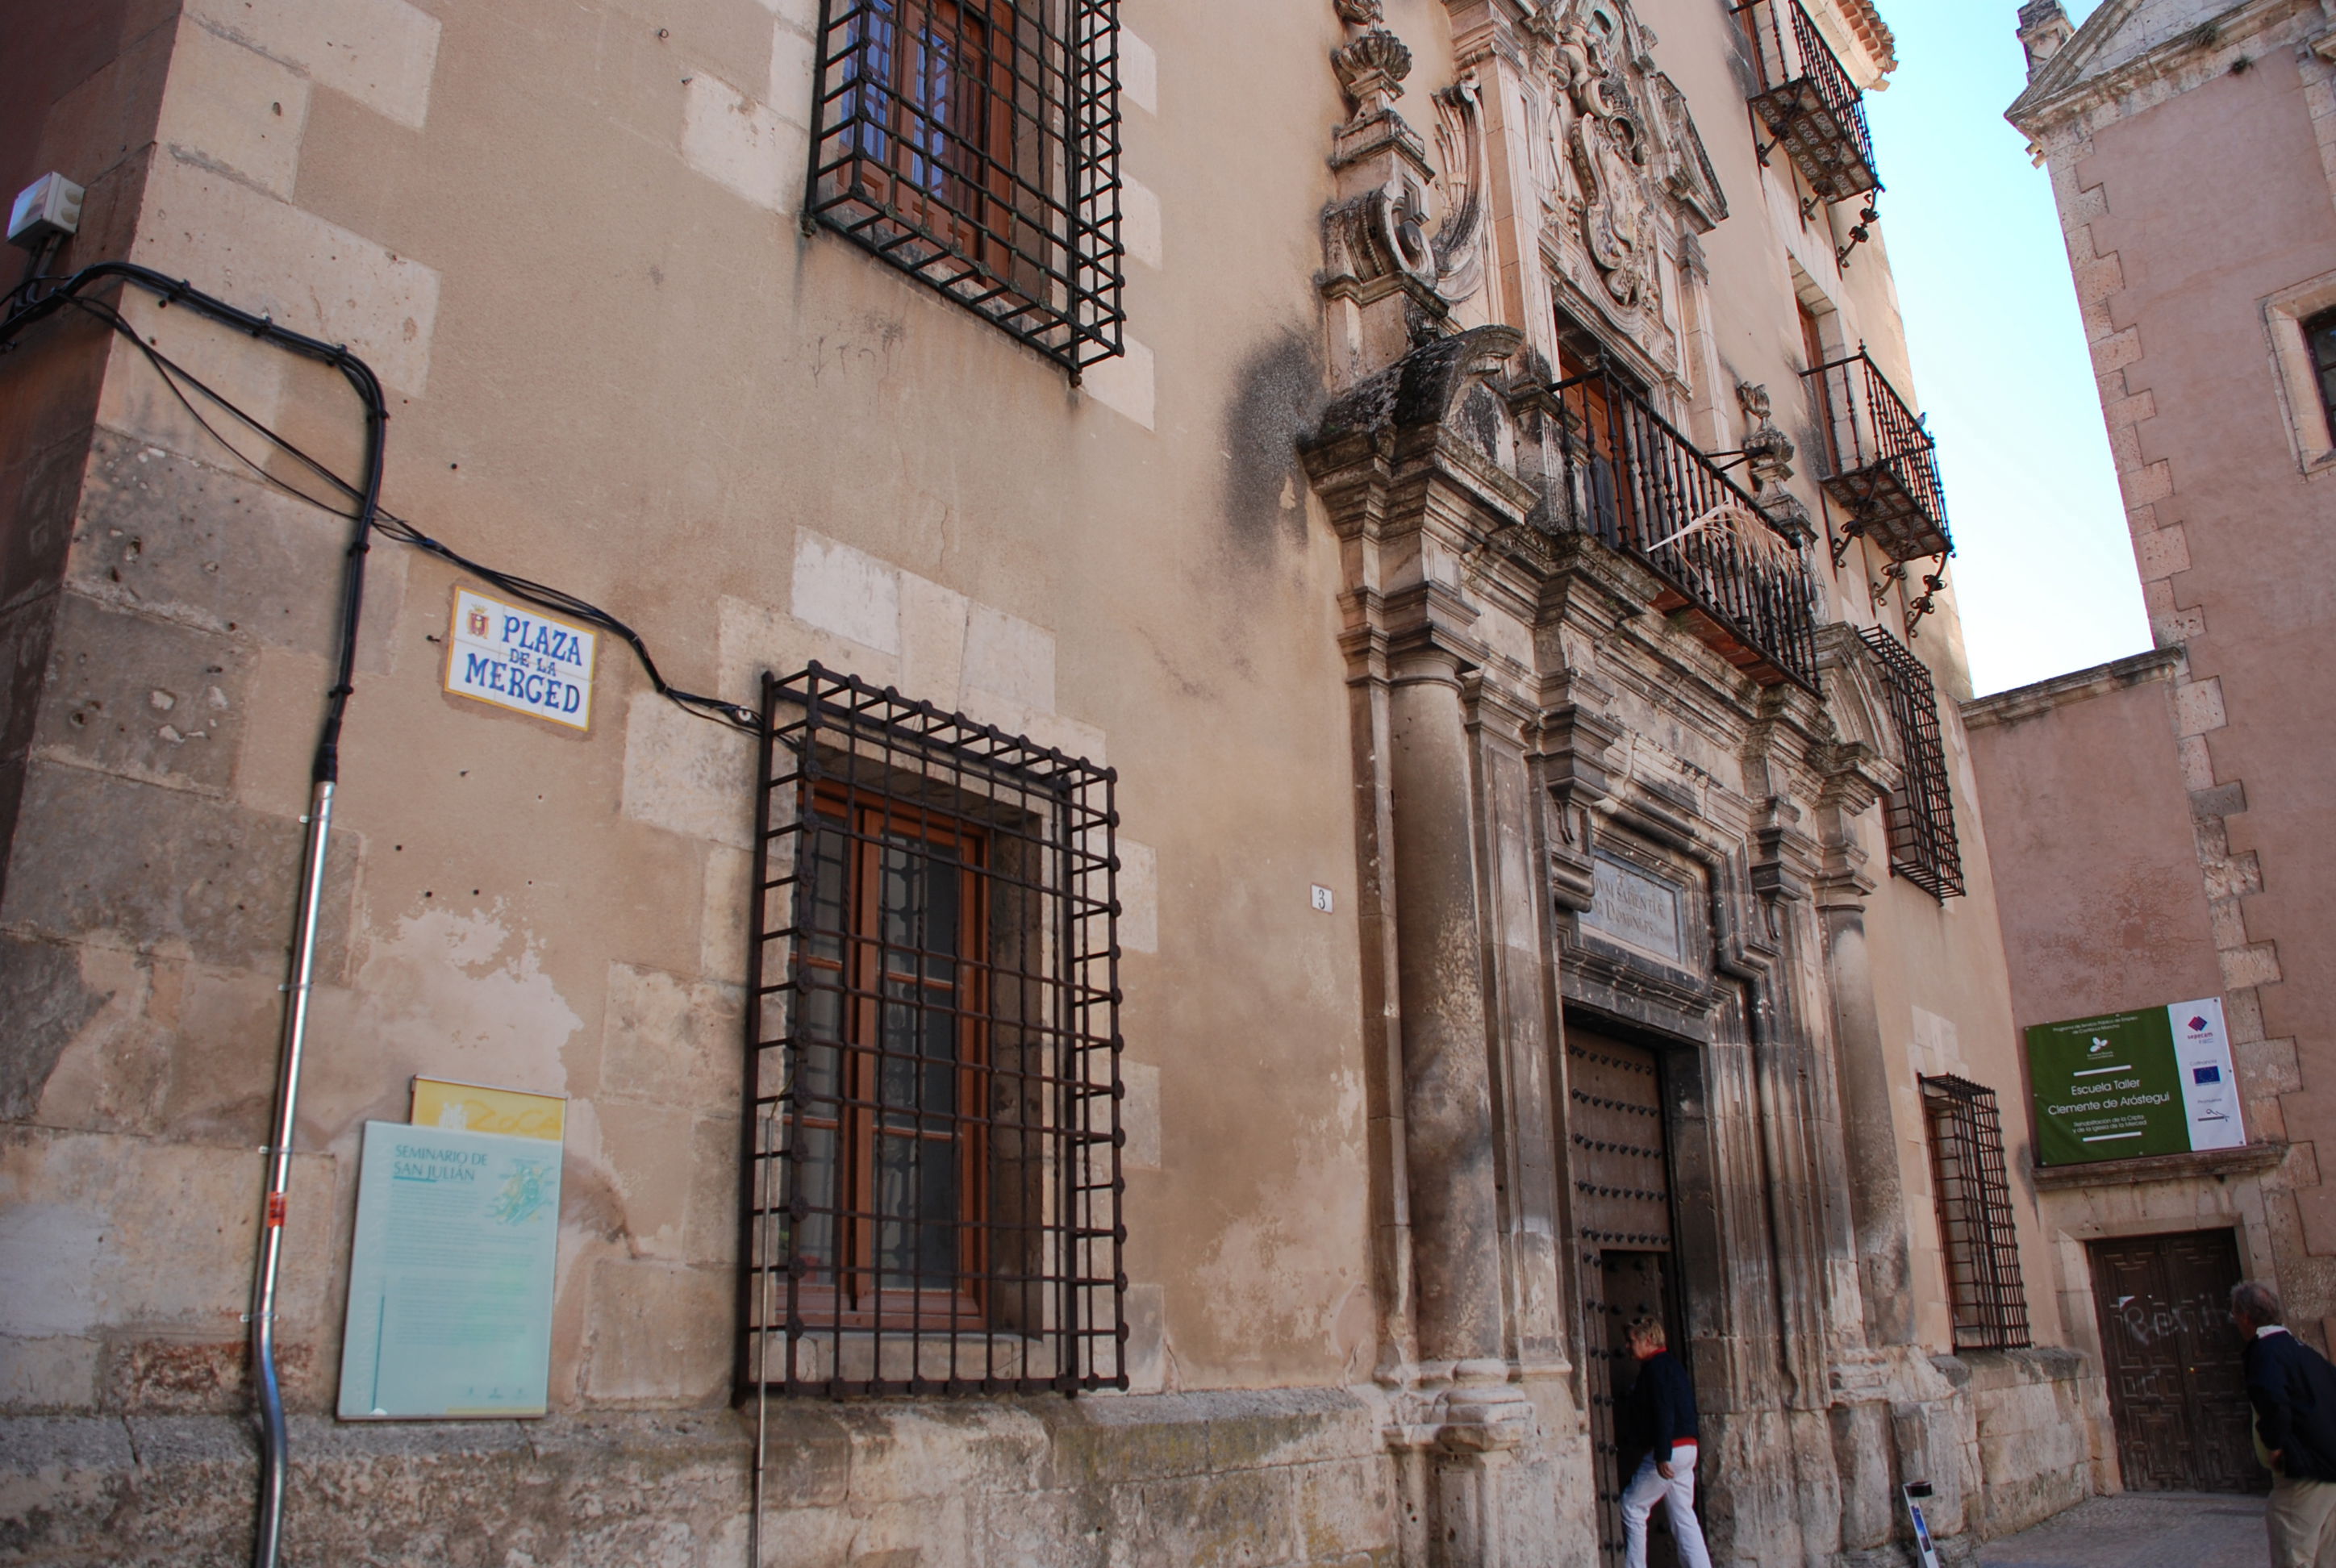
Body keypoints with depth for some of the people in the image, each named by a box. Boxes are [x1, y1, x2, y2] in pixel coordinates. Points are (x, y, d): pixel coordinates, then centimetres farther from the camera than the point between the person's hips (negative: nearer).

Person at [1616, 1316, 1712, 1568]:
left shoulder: (1656, 1367, -11)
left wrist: (1662, 1455, -24)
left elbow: (1664, 1413, -21)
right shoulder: (1670, 1364, 18)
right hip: (1686, 1450, 9)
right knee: (1683, 1515, 7)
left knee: (1632, 1507, 2)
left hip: (1671, 1450, -9)